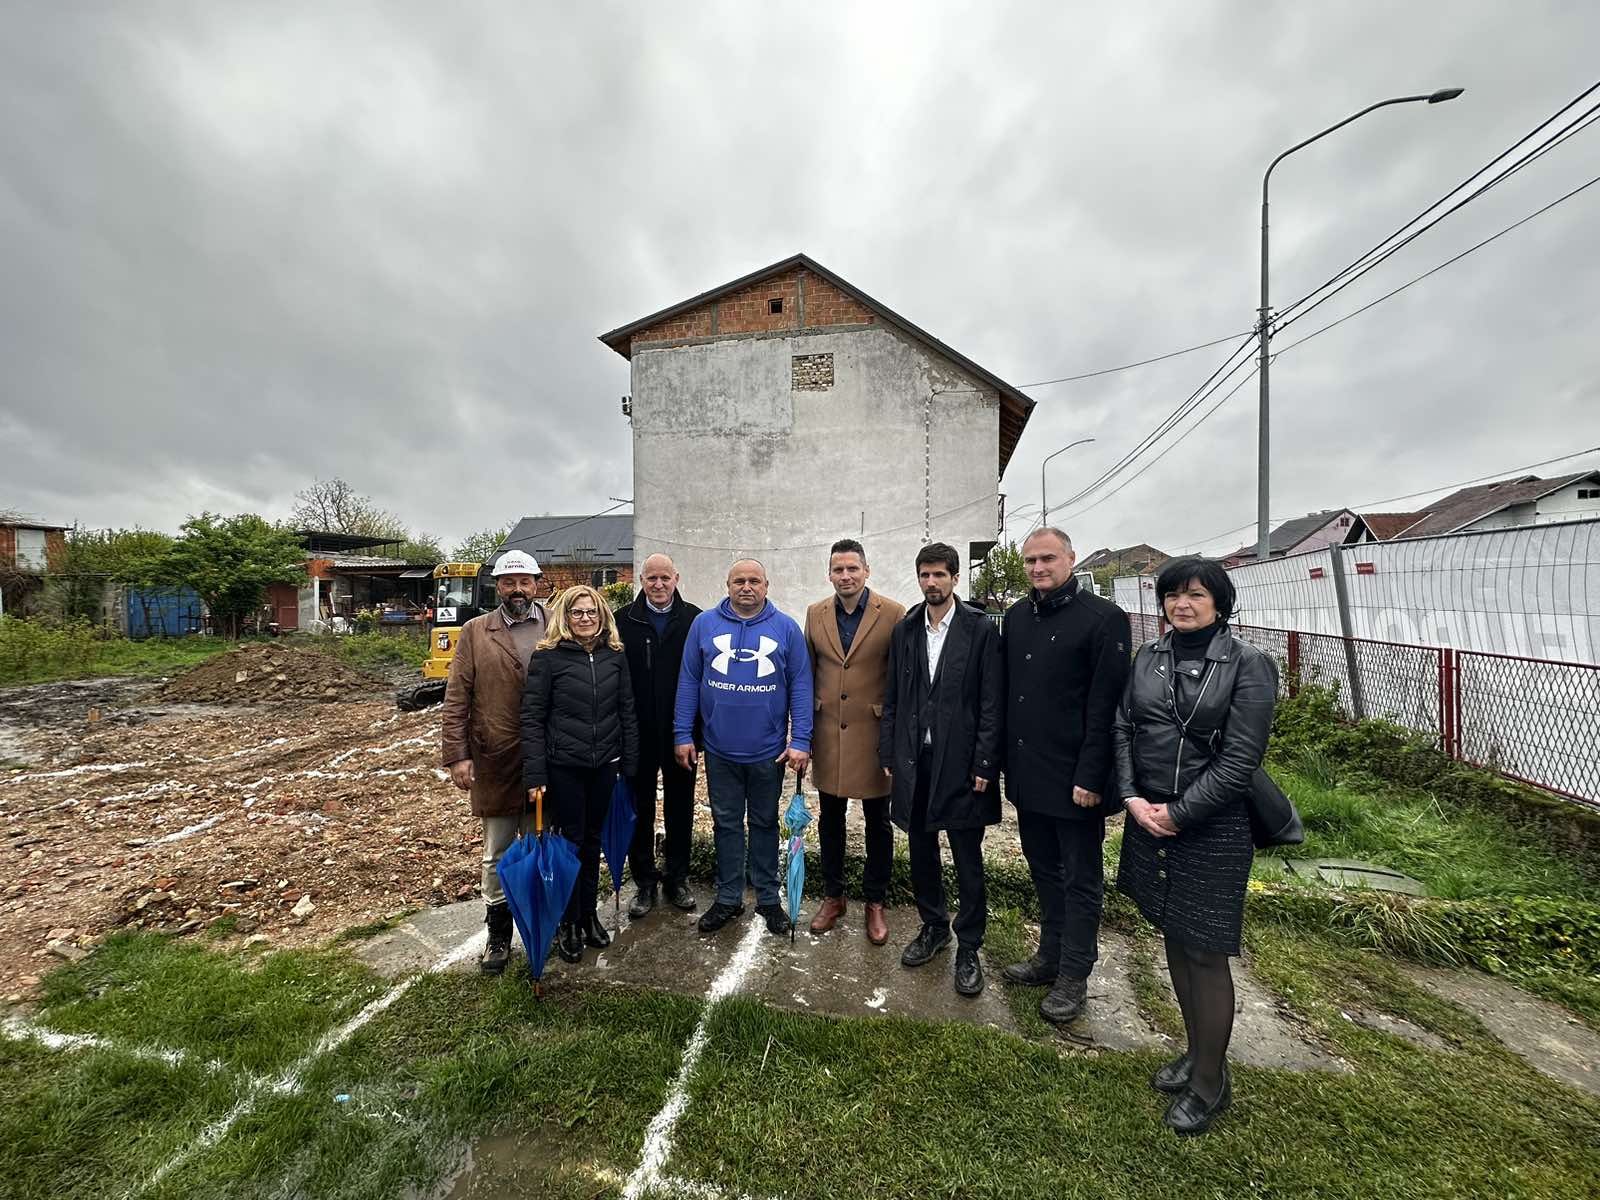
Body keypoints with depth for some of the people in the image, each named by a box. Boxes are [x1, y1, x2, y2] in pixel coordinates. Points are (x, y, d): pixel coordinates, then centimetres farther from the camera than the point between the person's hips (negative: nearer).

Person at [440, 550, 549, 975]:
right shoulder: (475, 632, 2)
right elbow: (456, 699, 1)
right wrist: (456, 755, -5)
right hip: (494, 763, 0)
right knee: (497, 855, 13)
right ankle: (499, 934, 31)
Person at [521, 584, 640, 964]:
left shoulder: (615, 655, 2)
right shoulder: (547, 657, -8)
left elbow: (627, 712, 6)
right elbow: (532, 718, -8)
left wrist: (629, 764, 4)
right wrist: (534, 775, -12)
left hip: (605, 765, 3)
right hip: (563, 765, -3)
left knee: (593, 840, 16)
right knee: (569, 840, 8)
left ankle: (589, 914, 34)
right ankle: (567, 923, 27)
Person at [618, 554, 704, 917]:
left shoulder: (694, 619, -2)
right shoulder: (623, 621, -1)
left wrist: (698, 726, -5)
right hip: (637, 734, 0)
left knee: (680, 806, 13)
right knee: (640, 808, 11)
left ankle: (677, 877, 31)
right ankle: (644, 882, 28)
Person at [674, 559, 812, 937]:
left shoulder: (786, 628, -3)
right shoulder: (704, 624, 0)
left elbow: (801, 686, -4)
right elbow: (688, 681, 1)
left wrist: (800, 741, -9)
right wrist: (682, 735, -2)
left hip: (769, 751, -1)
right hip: (720, 750, 1)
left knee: (765, 823, 15)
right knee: (726, 824, 14)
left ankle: (768, 898, 31)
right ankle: (728, 898, 30)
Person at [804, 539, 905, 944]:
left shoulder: (893, 615, -10)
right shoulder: (816, 614, 2)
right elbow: (808, 675, 8)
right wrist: (803, 731, 6)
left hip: (874, 735, -3)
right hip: (828, 735, 3)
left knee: (878, 822, 13)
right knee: (830, 819, 16)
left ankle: (875, 902, 32)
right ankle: (833, 896, 36)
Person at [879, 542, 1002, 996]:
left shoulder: (980, 629, -6)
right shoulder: (904, 631, 6)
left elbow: (991, 704, -7)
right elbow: (892, 700, 9)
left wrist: (984, 764, -11)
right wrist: (888, 755, 6)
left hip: (960, 762, -4)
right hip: (913, 761, 4)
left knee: (968, 860, 9)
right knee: (921, 851, 17)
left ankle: (968, 947, 27)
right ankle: (933, 926, 38)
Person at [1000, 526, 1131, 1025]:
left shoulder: (1103, 618, -12)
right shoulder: (1017, 616, 6)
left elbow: (1105, 707, -15)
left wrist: (1091, 777, -16)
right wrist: (1006, 757, 7)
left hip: (1074, 778, -6)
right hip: (1026, 773, 6)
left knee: (1081, 879, 11)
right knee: (1043, 869, 20)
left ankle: (1074, 976, 27)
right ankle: (1050, 955, 38)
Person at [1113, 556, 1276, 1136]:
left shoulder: (1248, 664, -10)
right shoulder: (1147, 656, 4)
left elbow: (1240, 759, -14)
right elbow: (1123, 729, 4)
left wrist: (1178, 814, -14)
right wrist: (1132, 798, -7)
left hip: (1211, 827, -5)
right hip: (1149, 817, 5)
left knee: (1205, 955, 6)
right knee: (1174, 939, 18)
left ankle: (1210, 1081, 28)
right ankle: (1196, 1051, 39)